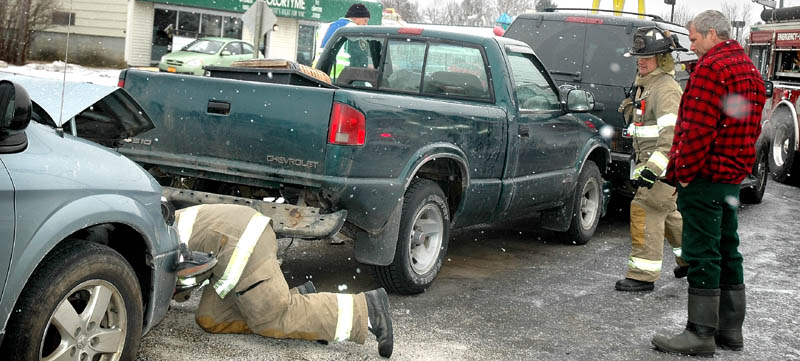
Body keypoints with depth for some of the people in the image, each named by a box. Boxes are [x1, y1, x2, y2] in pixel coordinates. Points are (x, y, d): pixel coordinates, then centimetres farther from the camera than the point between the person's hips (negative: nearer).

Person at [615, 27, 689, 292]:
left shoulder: (666, 89, -18)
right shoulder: (646, 84, 14)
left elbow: (672, 132, -29)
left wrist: (654, 167, -34)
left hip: (665, 163, -10)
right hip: (650, 160, 10)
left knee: (645, 210, -12)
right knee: (666, 211, 21)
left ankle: (643, 275, -9)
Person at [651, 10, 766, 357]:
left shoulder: (711, 68, -15)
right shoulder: (749, 70, 17)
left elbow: (697, 130, -21)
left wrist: (684, 173, -15)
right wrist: (737, 166, 19)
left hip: (705, 175, -10)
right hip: (733, 177, 10)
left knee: (702, 255, -6)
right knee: (726, 251, 15)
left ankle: (701, 334, -3)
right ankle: (730, 329, 22)